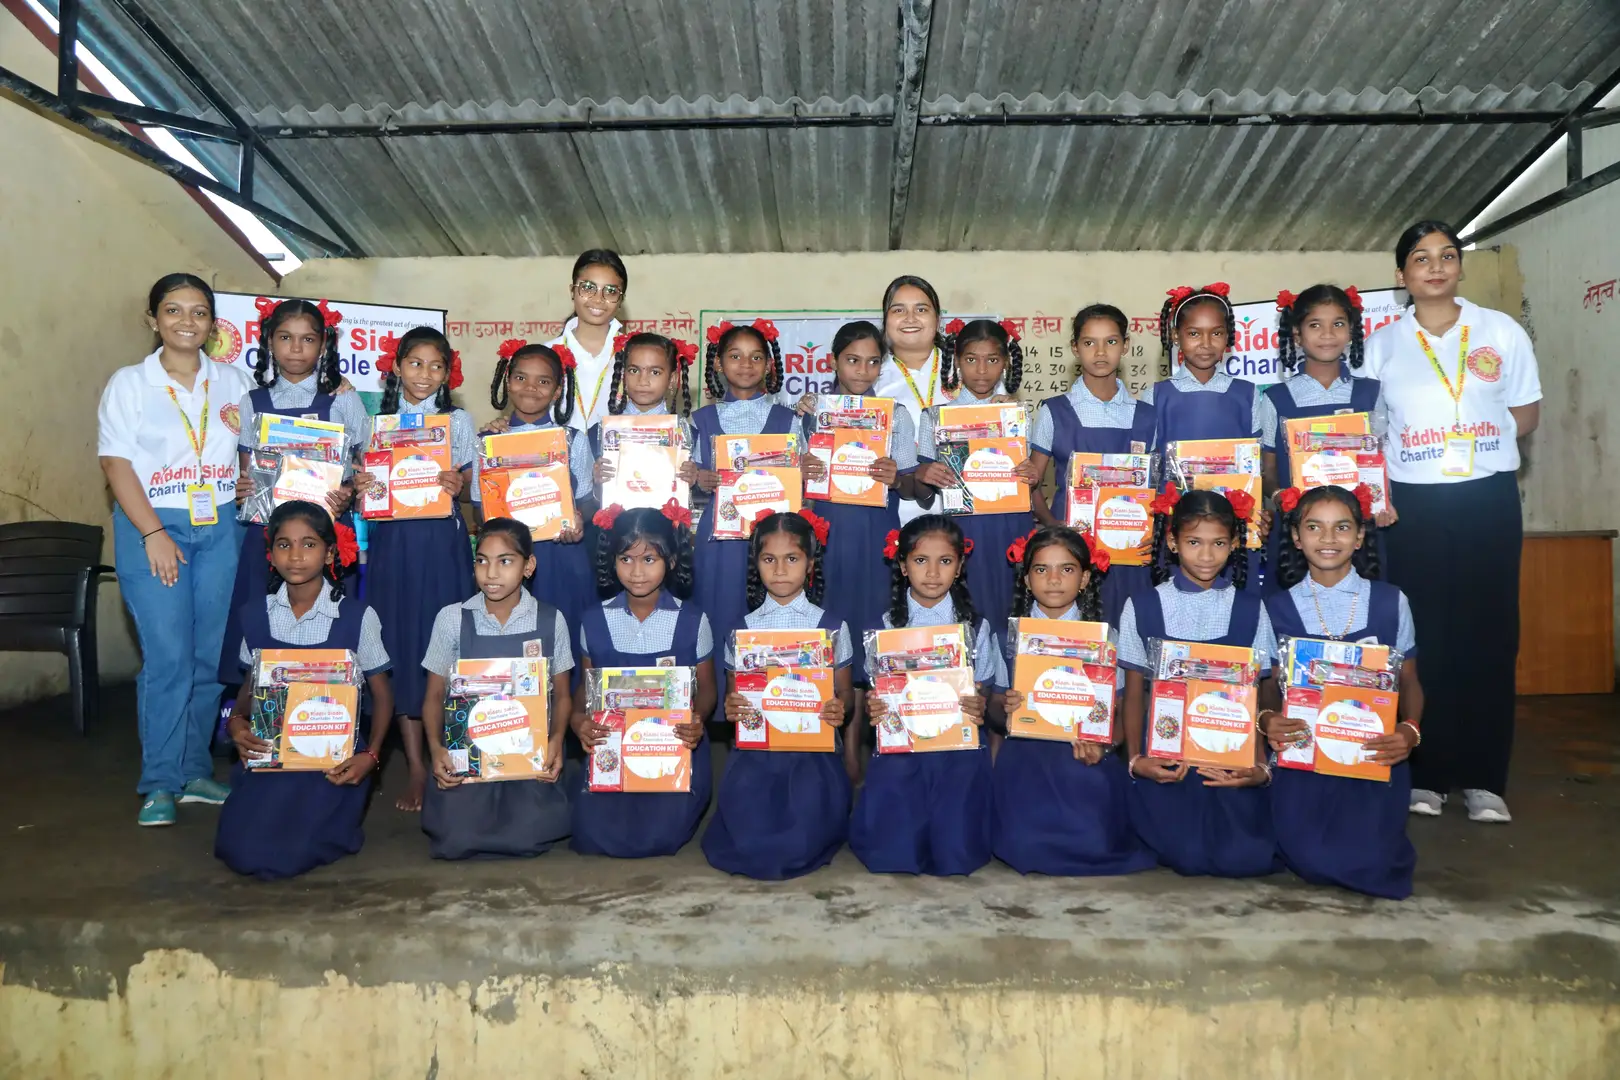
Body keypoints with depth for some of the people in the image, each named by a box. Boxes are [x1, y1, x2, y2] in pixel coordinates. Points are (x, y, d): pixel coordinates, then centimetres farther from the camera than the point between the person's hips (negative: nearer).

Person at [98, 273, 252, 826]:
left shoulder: (233, 382, 10)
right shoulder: (129, 383, 2)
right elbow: (116, 465, -4)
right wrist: (154, 534, -12)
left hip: (221, 528, 3)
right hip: (153, 528, -3)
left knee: (212, 656, 4)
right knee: (168, 657, -8)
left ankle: (195, 770, 16)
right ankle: (160, 782, 3)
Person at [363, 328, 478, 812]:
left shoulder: (458, 420, 7)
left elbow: (471, 484, 4)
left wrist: (457, 485, -17)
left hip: (442, 543, -1)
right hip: (393, 542, 2)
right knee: (401, 647, 1)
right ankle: (416, 768, 9)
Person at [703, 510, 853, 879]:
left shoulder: (832, 626, 5)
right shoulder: (744, 629, 7)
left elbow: (844, 692, 8)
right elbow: (732, 692, 11)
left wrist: (839, 709, -16)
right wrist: (730, 707, -13)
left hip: (813, 745, -1)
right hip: (755, 744, 1)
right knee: (742, 788, -24)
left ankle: (800, 853, 10)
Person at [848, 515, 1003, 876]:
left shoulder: (975, 627, 6)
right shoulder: (887, 626, 5)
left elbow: (984, 692, 6)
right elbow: (877, 693, 6)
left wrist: (980, 708, -18)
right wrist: (874, 709, -17)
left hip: (960, 749, 0)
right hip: (899, 745, 0)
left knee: (954, 853, -12)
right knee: (889, 851, -12)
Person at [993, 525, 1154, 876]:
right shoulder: (1012, 637, 5)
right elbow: (996, 713, 7)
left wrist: (1101, 746, -16)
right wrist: (1006, 709, -16)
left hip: (1087, 758, 0)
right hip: (1025, 755, 0)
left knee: (1093, 844, -20)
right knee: (1026, 845, -21)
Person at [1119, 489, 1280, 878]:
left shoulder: (1250, 609, 4)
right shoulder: (1143, 607, 1)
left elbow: (1266, 696, 4)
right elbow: (1134, 693, 4)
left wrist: (1262, 765, -12)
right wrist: (1136, 758, -10)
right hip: (1166, 755, -1)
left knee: (1245, 858, -13)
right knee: (1187, 857, -16)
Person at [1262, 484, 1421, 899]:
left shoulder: (1390, 602, 4)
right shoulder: (1277, 608, 4)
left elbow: (1409, 681, 8)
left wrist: (1410, 730, -13)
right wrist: (1266, 721, -18)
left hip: (1374, 755, 0)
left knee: (1369, 861, -16)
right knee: (1311, 860, -17)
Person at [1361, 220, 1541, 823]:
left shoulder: (1502, 332, 5)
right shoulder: (1382, 344, 5)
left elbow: (1526, 415, 9)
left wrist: (1472, 444, -4)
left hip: (1489, 498, 1)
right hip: (1412, 503, 0)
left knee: (1489, 635, 0)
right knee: (1423, 638, 0)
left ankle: (1482, 779, 9)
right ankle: (1426, 774, 9)